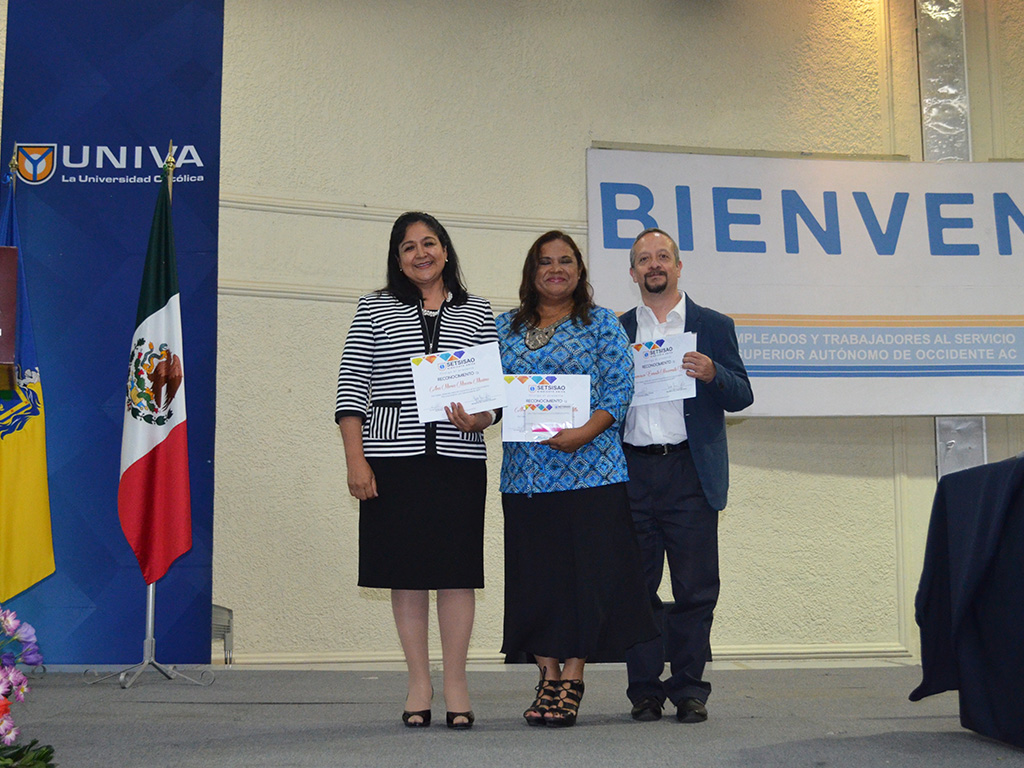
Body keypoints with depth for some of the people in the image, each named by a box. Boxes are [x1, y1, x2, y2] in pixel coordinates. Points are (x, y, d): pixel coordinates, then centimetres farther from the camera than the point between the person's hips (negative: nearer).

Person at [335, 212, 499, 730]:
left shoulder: (477, 314, 13)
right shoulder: (374, 310, 9)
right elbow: (351, 388, 3)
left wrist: (479, 419, -10)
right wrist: (356, 459, -6)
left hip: (458, 459, 1)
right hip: (393, 457, 0)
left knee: (456, 570, 1)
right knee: (405, 572, 4)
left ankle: (455, 685, 11)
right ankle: (418, 684, 14)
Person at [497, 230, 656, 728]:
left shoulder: (602, 325, 5)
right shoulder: (505, 328, 16)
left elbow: (620, 389, -4)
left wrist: (586, 431, -18)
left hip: (588, 467, -3)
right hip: (525, 474, 4)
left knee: (584, 570, -3)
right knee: (535, 574, 5)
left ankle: (572, 680, 5)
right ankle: (548, 678, 15)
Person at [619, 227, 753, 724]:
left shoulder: (714, 326, 11)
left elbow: (741, 397, 6)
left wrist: (713, 374, -13)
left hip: (690, 472, -1)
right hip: (632, 473, 1)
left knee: (695, 587, 0)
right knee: (636, 585, 2)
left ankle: (689, 690, 11)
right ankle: (645, 690, 12)